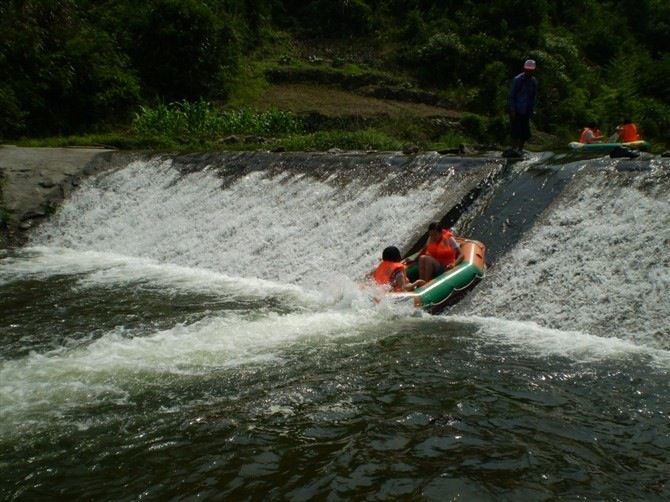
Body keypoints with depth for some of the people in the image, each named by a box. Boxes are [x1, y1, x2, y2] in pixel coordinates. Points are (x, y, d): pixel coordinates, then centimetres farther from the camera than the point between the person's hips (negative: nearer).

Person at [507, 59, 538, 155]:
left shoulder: (534, 81, 8)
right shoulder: (517, 80, -9)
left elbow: (534, 97, 16)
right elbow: (510, 96, -9)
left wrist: (531, 110, 8)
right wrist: (512, 110, -14)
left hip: (526, 111, 6)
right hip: (516, 111, -6)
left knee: (525, 133, 4)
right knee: (516, 132, -10)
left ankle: (520, 150, 14)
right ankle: (514, 149, -5)